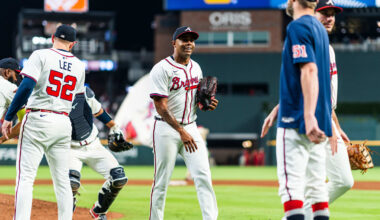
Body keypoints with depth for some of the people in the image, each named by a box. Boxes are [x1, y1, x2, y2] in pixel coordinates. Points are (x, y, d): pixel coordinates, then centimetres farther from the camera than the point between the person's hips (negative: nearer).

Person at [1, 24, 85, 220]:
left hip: (38, 119, -5)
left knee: (25, 177, -7)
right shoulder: (78, 65, 12)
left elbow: (27, 86, -15)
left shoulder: (41, 55, -4)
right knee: (62, 180, 10)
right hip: (64, 123, 5)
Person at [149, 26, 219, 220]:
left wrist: (208, 104, -1)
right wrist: (181, 131, -23)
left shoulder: (195, 68, 12)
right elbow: (161, 106, -16)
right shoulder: (162, 69, -10)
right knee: (161, 181, -1)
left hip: (190, 127, 6)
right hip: (167, 129, -6)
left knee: (203, 176, -6)